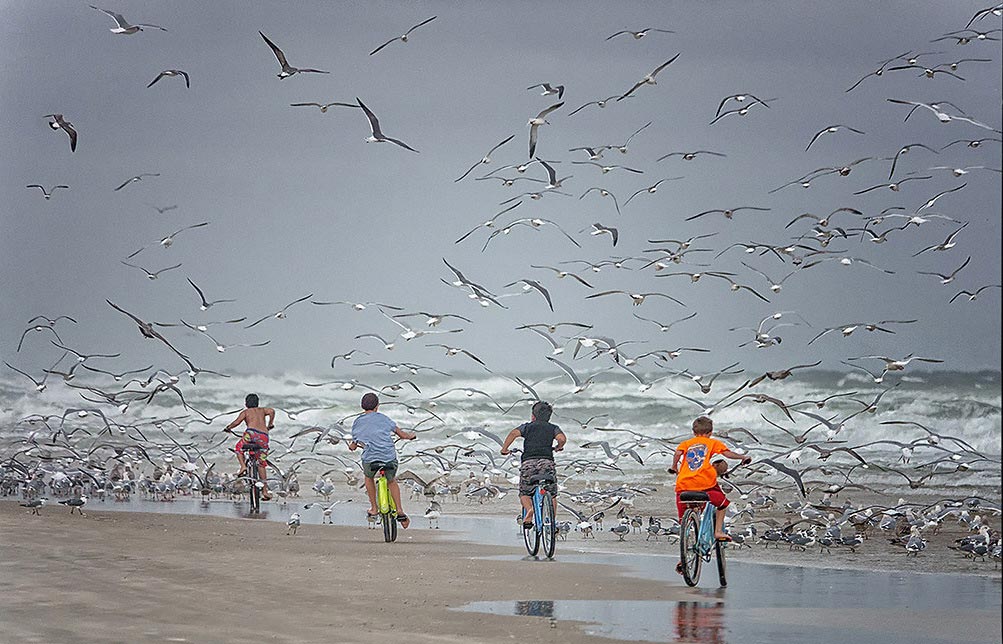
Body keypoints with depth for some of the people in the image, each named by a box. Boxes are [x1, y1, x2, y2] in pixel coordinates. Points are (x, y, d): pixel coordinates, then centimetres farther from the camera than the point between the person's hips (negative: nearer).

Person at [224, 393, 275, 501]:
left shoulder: (245, 412, 19)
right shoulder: (262, 410, 28)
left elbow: (237, 422, 2)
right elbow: (271, 411, 7)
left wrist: (228, 428, 20)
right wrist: (270, 424, 21)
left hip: (252, 433, -4)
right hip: (264, 436, 4)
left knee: (239, 448, 26)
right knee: (261, 464, 13)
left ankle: (243, 466, -1)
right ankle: (265, 491, 7)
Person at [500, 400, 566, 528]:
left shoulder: (527, 426, 16)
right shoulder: (553, 428, 17)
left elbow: (514, 433, -3)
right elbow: (562, 438, -2)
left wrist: (504, 448, 7)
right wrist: (558, 447, 19)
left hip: (528, 462, 0)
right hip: (547, 462, 0)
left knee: (524, 493, 12)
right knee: (551, 495, 14)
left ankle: (529, 509, -19)